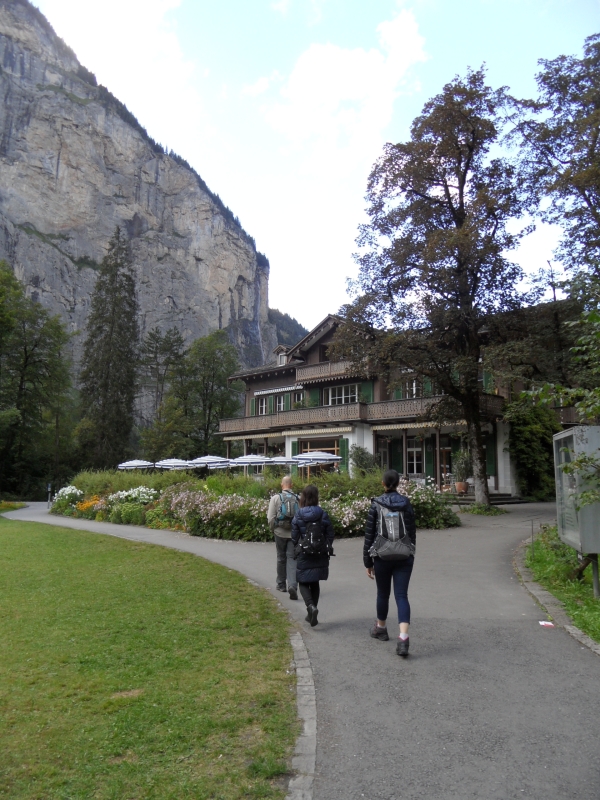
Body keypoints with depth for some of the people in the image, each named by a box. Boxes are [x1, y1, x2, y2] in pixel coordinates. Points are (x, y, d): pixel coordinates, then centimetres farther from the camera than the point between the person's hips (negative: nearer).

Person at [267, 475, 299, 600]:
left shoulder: (276, 498, -6)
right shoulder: (298, 499, -5)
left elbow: (270, 518, -5)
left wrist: (272, 529, 12)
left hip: (280, 533, 0)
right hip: (294, 533, 0)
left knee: (281, 558, 16)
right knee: (292, 559, 2)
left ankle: (281, 584, 29)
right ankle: (292, 585, -15)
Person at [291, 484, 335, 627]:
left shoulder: (298, 516, -9)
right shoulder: (323, 515, -6)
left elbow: (294, 537, -5)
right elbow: (330, 535, -2)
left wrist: (296, 550, 13)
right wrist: (327, 548, 14)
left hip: (304, 555, -2)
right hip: (320, 555, 2)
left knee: (303, 583, 9)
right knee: (315, 583, 16)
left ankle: (311, 606, -17)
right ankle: (311, 614, 21)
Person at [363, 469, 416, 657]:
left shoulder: (376, 505, -6)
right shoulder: (406, 504, 0)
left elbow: (369, 535, -5)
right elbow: (412, 532, 5)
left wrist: (368, 562, 2)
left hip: (382, 557, -1)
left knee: (383, 593, 17)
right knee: (401, 596, 1)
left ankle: (381, 628, 38)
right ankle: (403, 637, -13)